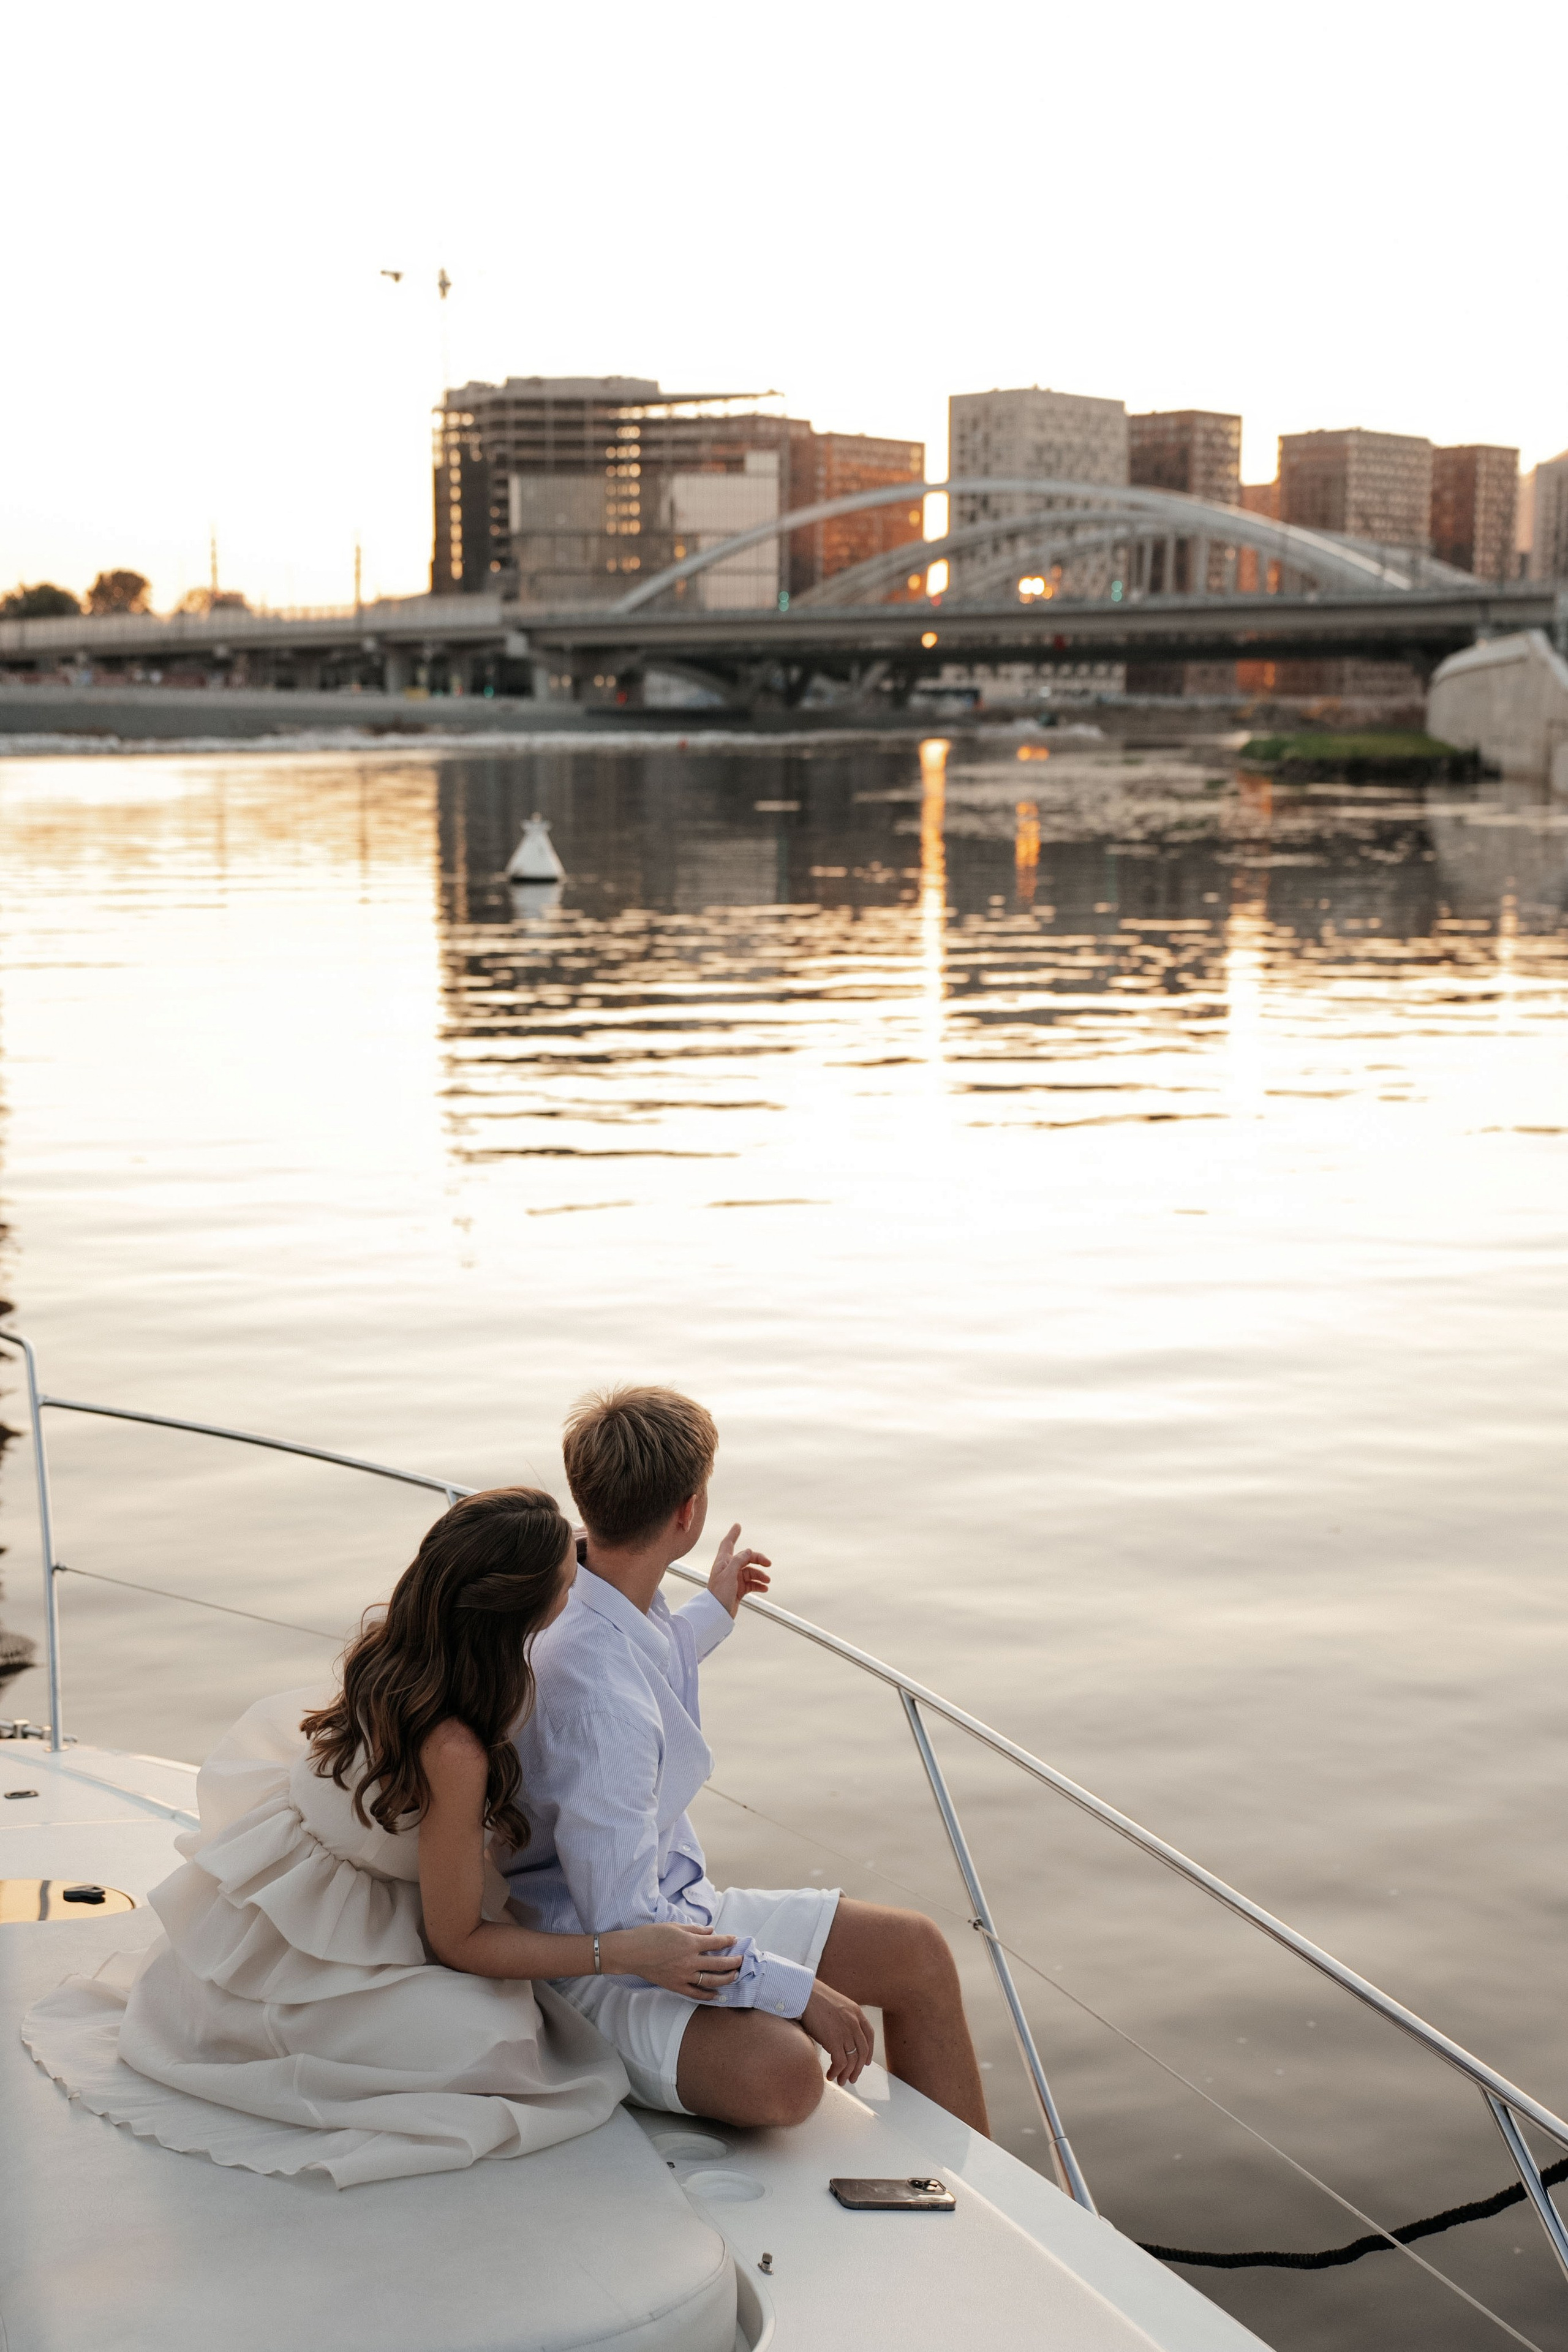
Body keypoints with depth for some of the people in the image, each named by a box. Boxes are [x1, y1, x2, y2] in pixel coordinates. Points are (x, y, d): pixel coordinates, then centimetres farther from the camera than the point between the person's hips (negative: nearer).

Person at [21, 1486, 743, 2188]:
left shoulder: (394, 1651, -14)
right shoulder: (452, 1750, -37)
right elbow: (456, 1941, -22)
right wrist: (626, 1953, -26)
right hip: (293, 1941, -9)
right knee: (490, 2041, -19)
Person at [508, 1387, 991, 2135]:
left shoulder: (602, 1599, -2)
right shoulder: (592, 1685, -32)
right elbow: (619, 1919, -30)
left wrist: (713, 1613, 40)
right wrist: (795, 1989, -23)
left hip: (675, 1908, 10)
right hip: (598, 1963, -10)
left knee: (918, 1953, 6)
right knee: (780, 2070, -36)